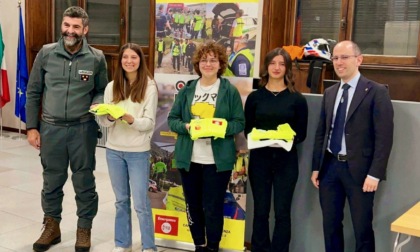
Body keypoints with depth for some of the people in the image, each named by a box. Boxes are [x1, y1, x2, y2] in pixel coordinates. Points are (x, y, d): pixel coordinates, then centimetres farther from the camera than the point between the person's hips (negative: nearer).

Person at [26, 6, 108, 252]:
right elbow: (33, 92, 4)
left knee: (84, 182, 8)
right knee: (52, 181, 13)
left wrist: (97, 105, -15)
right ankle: (52, 227, 32)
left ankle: (84, 229, 25)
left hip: (83, 129, -1)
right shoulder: (46, 53, -1)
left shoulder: (96, 58, -3)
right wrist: (32, 127, 2)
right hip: (51, 128, 1)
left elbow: (102, 91, 8)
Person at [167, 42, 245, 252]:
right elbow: (172, 119, 6)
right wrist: (185, 126, -15)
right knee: (193, 206, 13)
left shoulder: (230, 91, -1)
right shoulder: (187, 89, 7)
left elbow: (240, 122, -2)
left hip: (217, 160, -3)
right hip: (189, 158, 3)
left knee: (213, 208, 3)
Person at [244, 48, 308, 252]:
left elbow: (301, 133, 1)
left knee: (282, 212, 4)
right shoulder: (254, 97, 5)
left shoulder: (297, 99, 2)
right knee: (260, 211, 8)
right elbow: (247, 130, 6)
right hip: (259, 158, 1)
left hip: (286, 160, -1)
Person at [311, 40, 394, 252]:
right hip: (330, 166, 5)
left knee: (362, 228, 4)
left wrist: (375, 173, -16)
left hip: (358, 169, -5)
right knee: (330, 225, 12)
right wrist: (316, 167, 10)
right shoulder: (329, 93, 12)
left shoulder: (376, 91, -7)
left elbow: (384, 136, -11)